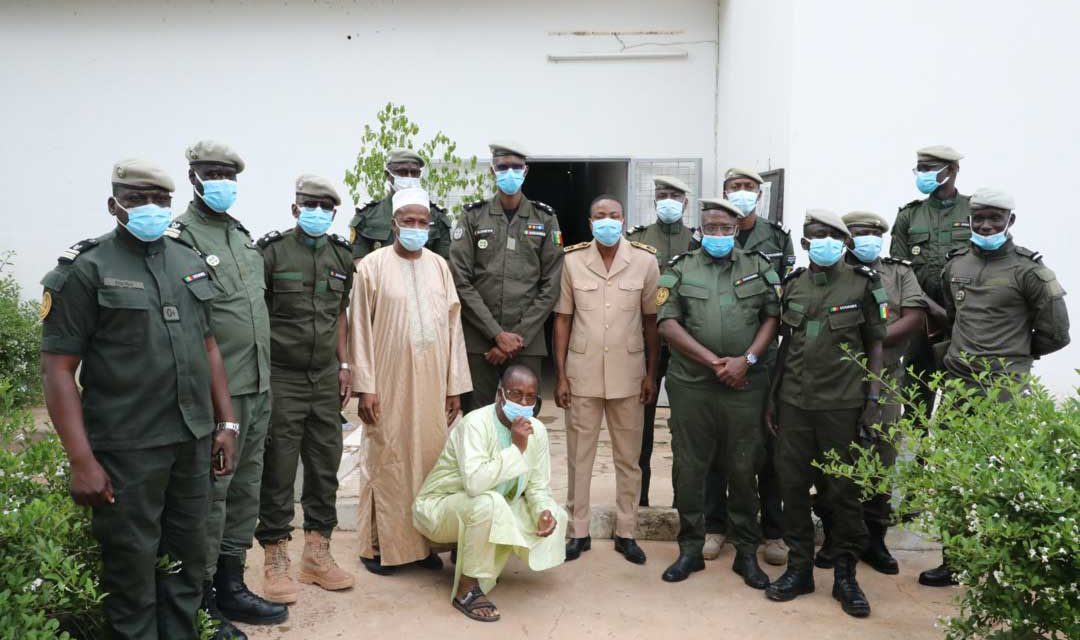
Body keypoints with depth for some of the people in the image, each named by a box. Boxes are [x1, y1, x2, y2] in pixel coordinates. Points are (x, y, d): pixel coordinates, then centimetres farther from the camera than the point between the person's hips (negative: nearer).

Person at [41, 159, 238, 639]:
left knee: (187, 559, 15)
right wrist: (82, 462, -15)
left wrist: (226, 423, 11)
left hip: (193, 441, 5)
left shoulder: (190, 263, 11)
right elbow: (58, 369, -9)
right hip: (127, 450, -5)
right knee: (132, 567, 5)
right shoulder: (85, 269, -5)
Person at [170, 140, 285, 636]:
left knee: (245, 489, 14)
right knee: (210, 494, 0)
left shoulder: (244, 235, 16)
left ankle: (231, 585, 28)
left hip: (258, 388, 8)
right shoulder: (180, 237, -8)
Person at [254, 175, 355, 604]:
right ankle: (276, 561, 14)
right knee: (278, 472, 1)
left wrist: (344, 365, 12)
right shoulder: (272, 250, -6)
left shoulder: (342, 256, 9)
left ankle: (317, 554, 22)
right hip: (281, 377, -5)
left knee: (325, 466, 9)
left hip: (326, 378, 5)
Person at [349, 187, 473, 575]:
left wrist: (455, 385, 5)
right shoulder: (372, 266, -2)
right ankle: (380, 545, 17)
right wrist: (365, 387, -9)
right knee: (388, 462, 4)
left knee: (431, 459, 7)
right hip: (390, 384, -3)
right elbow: (360, 329, -3)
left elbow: (453, 325, 8)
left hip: (432, 384, 3)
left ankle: (423, 540, 21)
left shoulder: (439, 266, 9)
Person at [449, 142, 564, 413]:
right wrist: (498, 334, -10)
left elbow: (550, 286, 2)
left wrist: (519, 337, -7)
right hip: (478, 341, 0)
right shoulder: (473, 217, 4)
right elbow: (461, 282, -3)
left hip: (528, 343, 1)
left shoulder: (545, 219, 6)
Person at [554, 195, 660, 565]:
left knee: (628, 456, 10)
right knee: (579, 455, 8)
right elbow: (562, 319, 1)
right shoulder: (572, 260, -2)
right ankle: (578, 531, 22)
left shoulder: (645, 260, -3)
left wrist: (651, 374, 2)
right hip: (582, 372, 0)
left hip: (628, 373, 0)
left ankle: (626, 531, 24)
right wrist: (560, 375, -1)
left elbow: (651, 319, 3)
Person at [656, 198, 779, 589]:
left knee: (744, 469, 7)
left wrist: (747, 359, -10)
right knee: (688, 468, 5)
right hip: (691, 384, 0)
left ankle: (747, 553, 20)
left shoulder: (759, 268, 9)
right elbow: (668, 324, -3)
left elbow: (773, 317, 6)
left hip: (745, 384, 0)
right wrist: (714, 361, -9)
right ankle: (690, 549, 20)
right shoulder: (680, 270, 5)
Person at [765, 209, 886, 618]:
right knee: (792, 484, 6)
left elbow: (876, 345, 3)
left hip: (842, 404, -3)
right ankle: (799, 568, 21)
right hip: (793, 401, 3)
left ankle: (845, 575, 19)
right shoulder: (793, 285, 9)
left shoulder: (862, 285, 0)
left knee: (842, 490, 5)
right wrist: (772, 396, 11)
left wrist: (873, 399, -4)